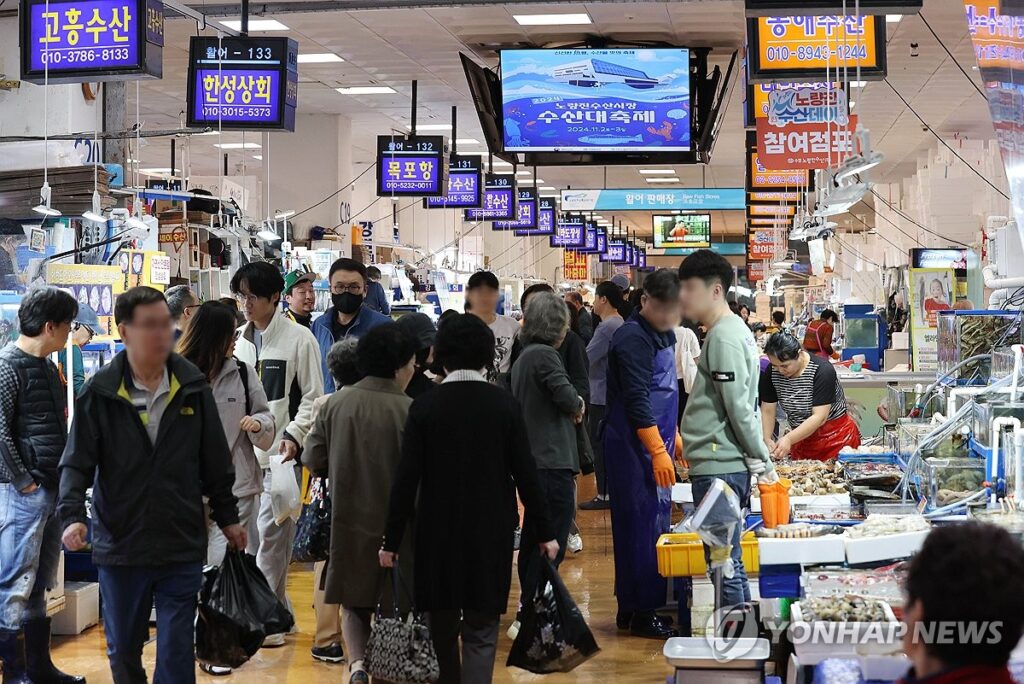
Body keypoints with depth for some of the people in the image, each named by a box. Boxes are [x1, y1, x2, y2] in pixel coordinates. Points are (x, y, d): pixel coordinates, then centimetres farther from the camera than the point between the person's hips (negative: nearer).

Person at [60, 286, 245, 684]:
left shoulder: (193, 388, 1)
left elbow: (215, 461, 9)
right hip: (119, 545, 0)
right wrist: (72, 515, -17)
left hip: (182, 546, 0)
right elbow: (76, 463, -3)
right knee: (122, 650, 14)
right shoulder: (100, 393, -4)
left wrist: (227, 517, 13)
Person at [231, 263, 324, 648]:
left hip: (280, 454, -6)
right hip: (243, 453, 6)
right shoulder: (237, 339, 12)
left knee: (270, 533, -6)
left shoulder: (298, 338, -5)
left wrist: (293, 435, -16)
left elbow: (313, 396, -5)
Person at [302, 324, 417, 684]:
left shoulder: (335, 403, -4)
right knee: (394, 606, 15)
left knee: (353, 603, 15)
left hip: (349, 522, 2)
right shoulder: (408, 410, -14)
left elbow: (312, 459, 0)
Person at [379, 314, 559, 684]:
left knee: (442, 629, 17)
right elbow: (526, 473, -5)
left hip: (438, 533, 0)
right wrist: (545, 532, 4)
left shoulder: (424, 407, -7)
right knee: (481, 632, 4)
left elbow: (406, 480, -8)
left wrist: (392, 541, 0)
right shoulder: (504, 404, -6)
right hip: (491, 533, 0)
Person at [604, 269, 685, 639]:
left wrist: (675, 437, 24)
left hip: (656, 442, 10)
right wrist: (658, 451, -25)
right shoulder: (633, 338, -16)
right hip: (635, 446, -10)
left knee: (656, 520, 13)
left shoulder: (663, 334, 14)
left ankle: (632, 607, 22)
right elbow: (637, 401, -23)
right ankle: (640, 613, 1)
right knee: (642, 524, -6)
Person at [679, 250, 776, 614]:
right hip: (724, 465, 10)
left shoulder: (724, 336, -15)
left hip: (718, 468, -10)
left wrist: (761, 461, -11)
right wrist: (761, 461, 20)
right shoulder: (731, 330, 16)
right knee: (729, 564, 15)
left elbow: (739, 408, -18)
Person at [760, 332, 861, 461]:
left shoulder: (823, 371, -23)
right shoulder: (772, 372, -8)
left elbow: (819, 417, -28)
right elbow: (768, 410, -3)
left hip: (835, 438, -4)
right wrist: (766, 439, -19)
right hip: (801, 437, 4)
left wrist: (789, 439, -36)